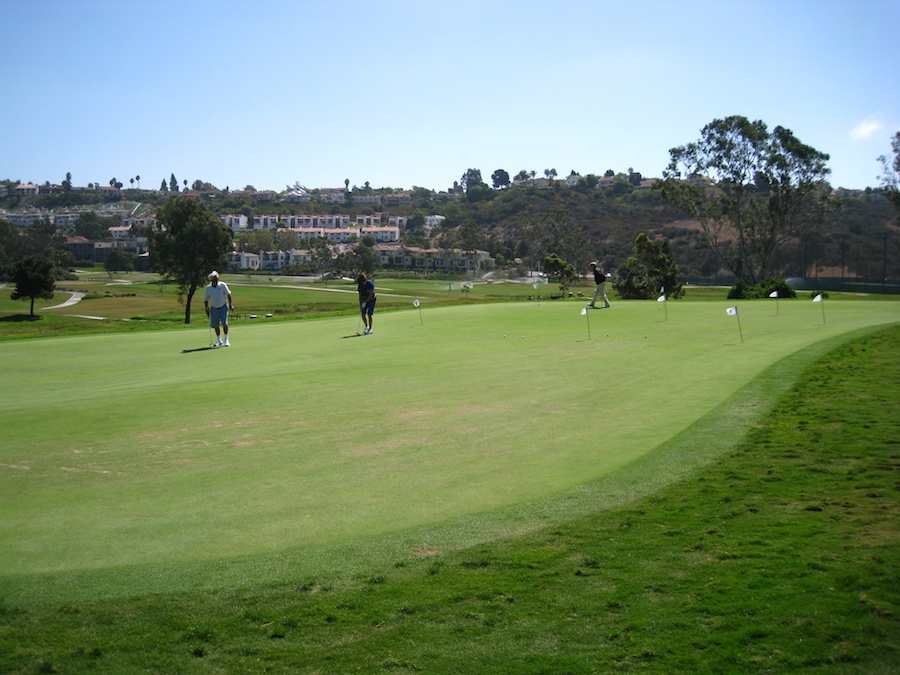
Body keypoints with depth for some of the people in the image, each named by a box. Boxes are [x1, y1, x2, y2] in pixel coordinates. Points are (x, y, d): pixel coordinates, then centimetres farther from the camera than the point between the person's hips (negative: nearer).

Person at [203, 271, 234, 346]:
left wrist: (231, 304, -3)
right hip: (214, 308, 2)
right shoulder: (207, 288, -7)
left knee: (224, 323, -12)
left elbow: (228, 294, 0)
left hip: (223, 307, -2)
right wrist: (207, 309, 1)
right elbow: (205, 300, 5)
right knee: (215, 325, 5)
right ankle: (219, 340, 21)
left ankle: (226, 340, -1)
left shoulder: (222, 285, -10)